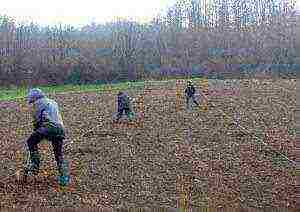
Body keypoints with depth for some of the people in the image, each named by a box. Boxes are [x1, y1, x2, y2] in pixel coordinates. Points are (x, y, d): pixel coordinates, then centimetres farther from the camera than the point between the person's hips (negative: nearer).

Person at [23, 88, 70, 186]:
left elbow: (36, 121, 12)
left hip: (48, 127, -6)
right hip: (60, 128, 6)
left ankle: (34, 165, 6)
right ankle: (64, 177, 9)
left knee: (31, 142, 17)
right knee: (59, 154, 17)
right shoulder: (53, 102, 34)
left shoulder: (37, 103, 16)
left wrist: (36, 134, 24)